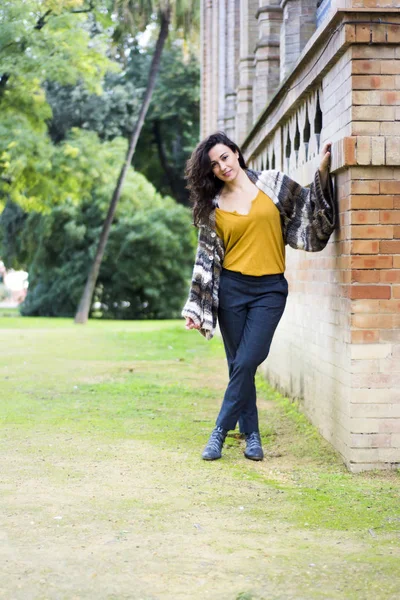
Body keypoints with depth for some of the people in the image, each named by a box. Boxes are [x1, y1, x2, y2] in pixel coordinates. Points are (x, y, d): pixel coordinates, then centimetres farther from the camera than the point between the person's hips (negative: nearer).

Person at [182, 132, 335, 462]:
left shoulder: (273, 183, 3)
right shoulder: (212, 205, 5)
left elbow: (311, 212, 7)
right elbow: (207, 257, 6)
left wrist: (322, 173, -6)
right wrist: (196, 307, 2)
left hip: (270, 289, -1)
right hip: (231, 288, 2)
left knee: (246, 363, -11)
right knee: (239, 365, 4)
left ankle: (220, 431, 0)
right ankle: (252, 436, 17)